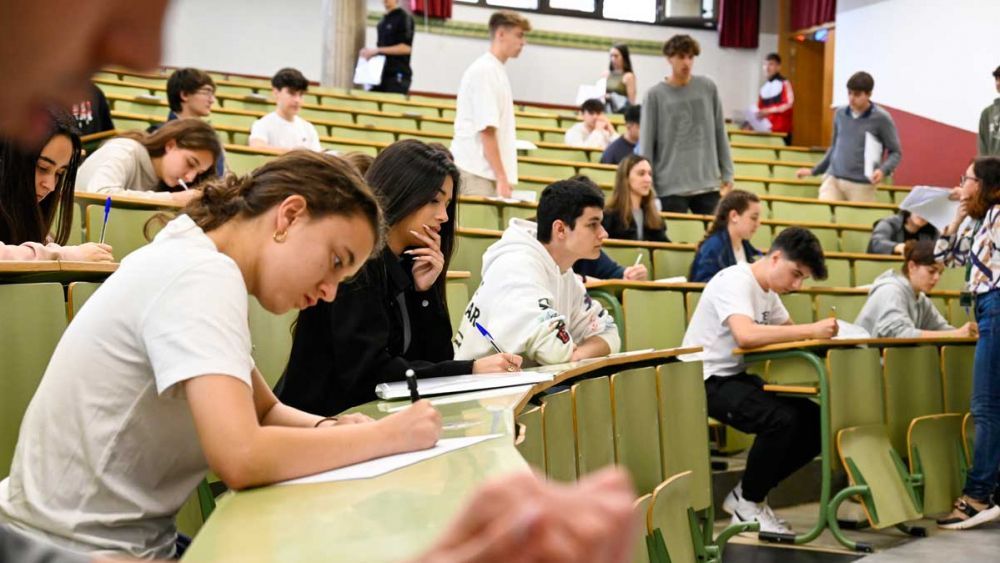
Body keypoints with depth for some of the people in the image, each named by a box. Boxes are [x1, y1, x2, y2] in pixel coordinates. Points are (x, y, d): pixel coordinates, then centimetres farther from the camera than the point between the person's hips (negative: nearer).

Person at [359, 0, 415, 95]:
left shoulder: (404, 17, -6)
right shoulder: (383, 20, 18)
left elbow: (406, 47, -15)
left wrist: (378, 50, -16)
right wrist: (371, 52, 5)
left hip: (397, 75, -8)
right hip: (381, 74, 8)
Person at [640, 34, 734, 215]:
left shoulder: (708, 88, 4)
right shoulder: (655, 95, -3)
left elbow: (720, 134, 9)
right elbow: (646, 142, -2)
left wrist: (727, 174, 8)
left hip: (708, 184, 2)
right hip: (671, 186, -2)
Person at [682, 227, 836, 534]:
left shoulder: (766, 290, 10)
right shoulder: (735, 281, -19)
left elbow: (788, 330, 19)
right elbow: (745, 335, -36)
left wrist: (820, 333, -4)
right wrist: (812, 330, -34)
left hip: (738, 376, 10)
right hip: (707, 380, -10)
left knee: (816, 422, -3)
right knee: (782, 419, -29)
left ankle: (746, 496, 9)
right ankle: (748, 504, -6)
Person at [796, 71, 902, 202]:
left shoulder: (881, 118, -4)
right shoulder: (840, 113, 9)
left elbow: (895, 152, -1)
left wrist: (883, 170, -20)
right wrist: (814, 171, 23)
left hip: (862, 185, -3)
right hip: (833, 179, 4)